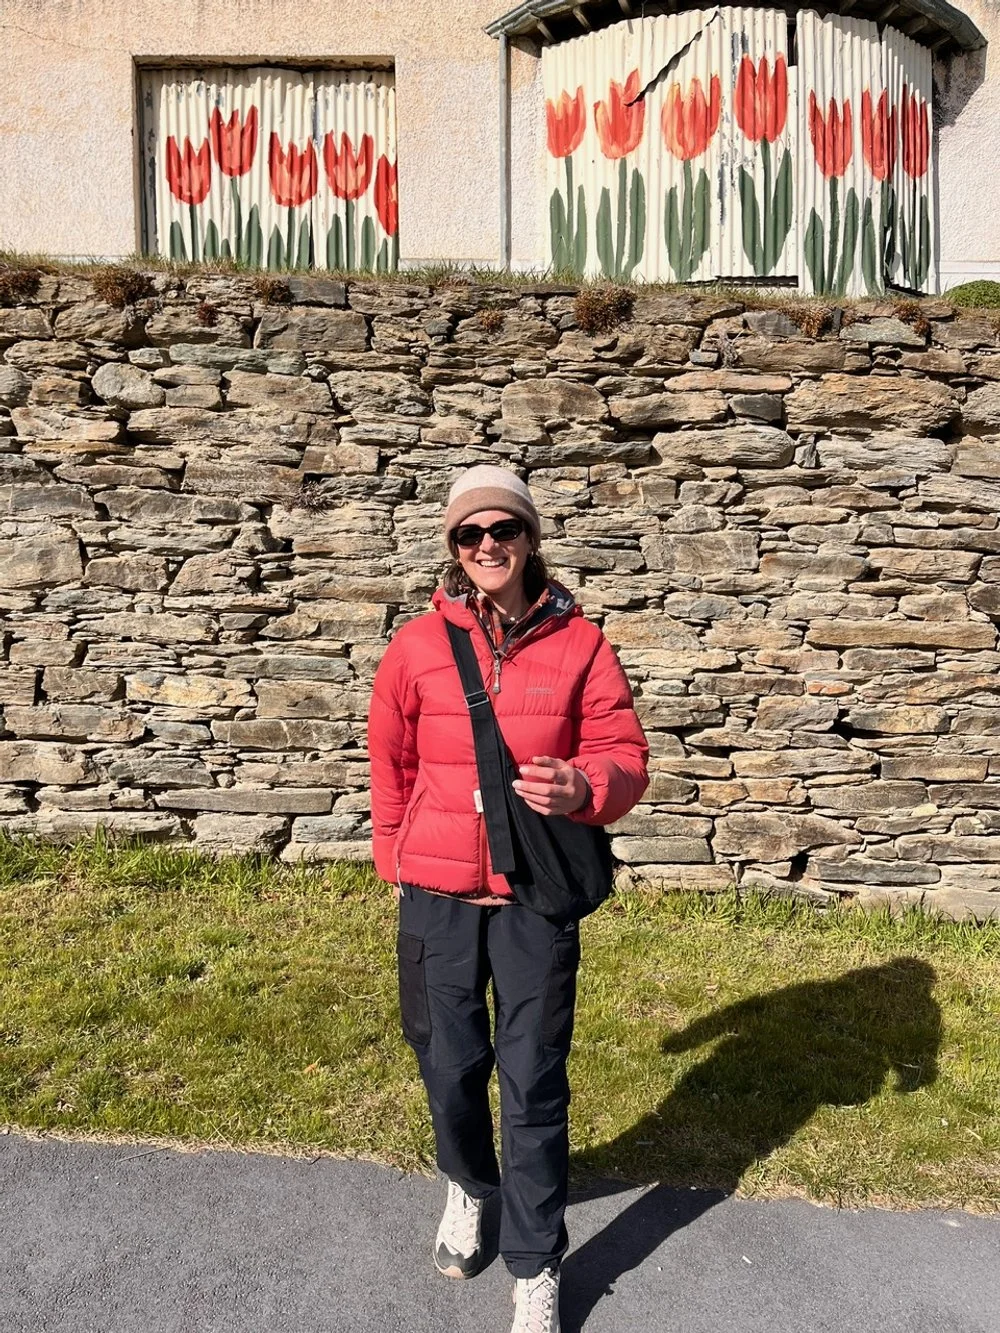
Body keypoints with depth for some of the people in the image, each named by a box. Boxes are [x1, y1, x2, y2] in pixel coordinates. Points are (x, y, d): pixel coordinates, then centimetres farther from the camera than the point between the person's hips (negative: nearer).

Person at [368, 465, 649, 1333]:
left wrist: (583, 788, -27)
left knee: (535, 1083, 7)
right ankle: (469, 1187, 49)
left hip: (537, 898, -1)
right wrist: (397, 860, 13)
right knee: (449, 1066, 17)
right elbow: (391, 764, 8)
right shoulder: (419, 645, -4)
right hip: (437, 893, 2)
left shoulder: (579, 643, -6)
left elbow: (625, 757, -5)